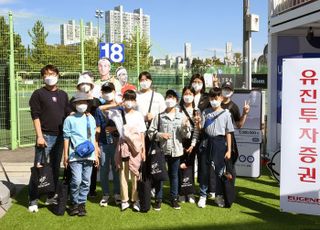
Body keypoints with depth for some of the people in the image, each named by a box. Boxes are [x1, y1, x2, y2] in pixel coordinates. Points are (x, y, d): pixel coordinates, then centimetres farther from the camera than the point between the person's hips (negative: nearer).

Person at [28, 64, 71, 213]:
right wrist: (39, 136, -14)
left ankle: (51, 197, 21)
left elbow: (68, 114, 15)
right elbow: (35, 116, -7)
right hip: (45, 136, -5)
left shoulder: (63, 95, 13)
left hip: (60, 136, 5)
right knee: (39, 168, -5)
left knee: (55, 168, 10)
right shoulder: (38, 94, -1)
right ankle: (33, 200, 3)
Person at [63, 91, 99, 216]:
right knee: (77, 180, -10)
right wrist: (65, 155, 0)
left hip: (89, 155, 4)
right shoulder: (70, 119, 1)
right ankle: (74, 203, 10)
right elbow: (66, 138, 1)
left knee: (86, 181, 6)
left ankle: (82, 203, 19)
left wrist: (96, 154, 15)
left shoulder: (91, 119, 14)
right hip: (75, 155, -4)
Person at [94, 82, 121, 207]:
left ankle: (117, 194, 18)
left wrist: (115, 128, -10)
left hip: (117, 143, 0)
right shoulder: (99, 110, 6)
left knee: (116, 169, 6)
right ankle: (105, 195, 16)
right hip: (103, 144, 1)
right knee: (104, 170, 5)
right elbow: (97, 129, 3)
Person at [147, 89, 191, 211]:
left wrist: (186, 126, -17)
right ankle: (158, 199, 18)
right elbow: (150, 132, -1)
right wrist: (160, 135, -16)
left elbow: (186, 135, 1)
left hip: (176, 150, 1)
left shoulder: (181, 116, 3)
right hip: (161, 149, -1)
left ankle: (174, 198, 25)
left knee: (174, 175, 12)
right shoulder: (159, 116, -2)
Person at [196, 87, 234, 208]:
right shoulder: (206, 112, 6)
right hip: (207, 142, 1)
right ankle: (203, 196, 16)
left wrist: (229, 150, -1)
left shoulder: (226, 113, 1)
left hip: (220, 142, -1)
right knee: (204, 169, 4)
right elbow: (201, 128, 3)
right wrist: (198, 123, -20)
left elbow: (228, 133, 2)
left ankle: (219, 195, 22)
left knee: (219, 170, 6)